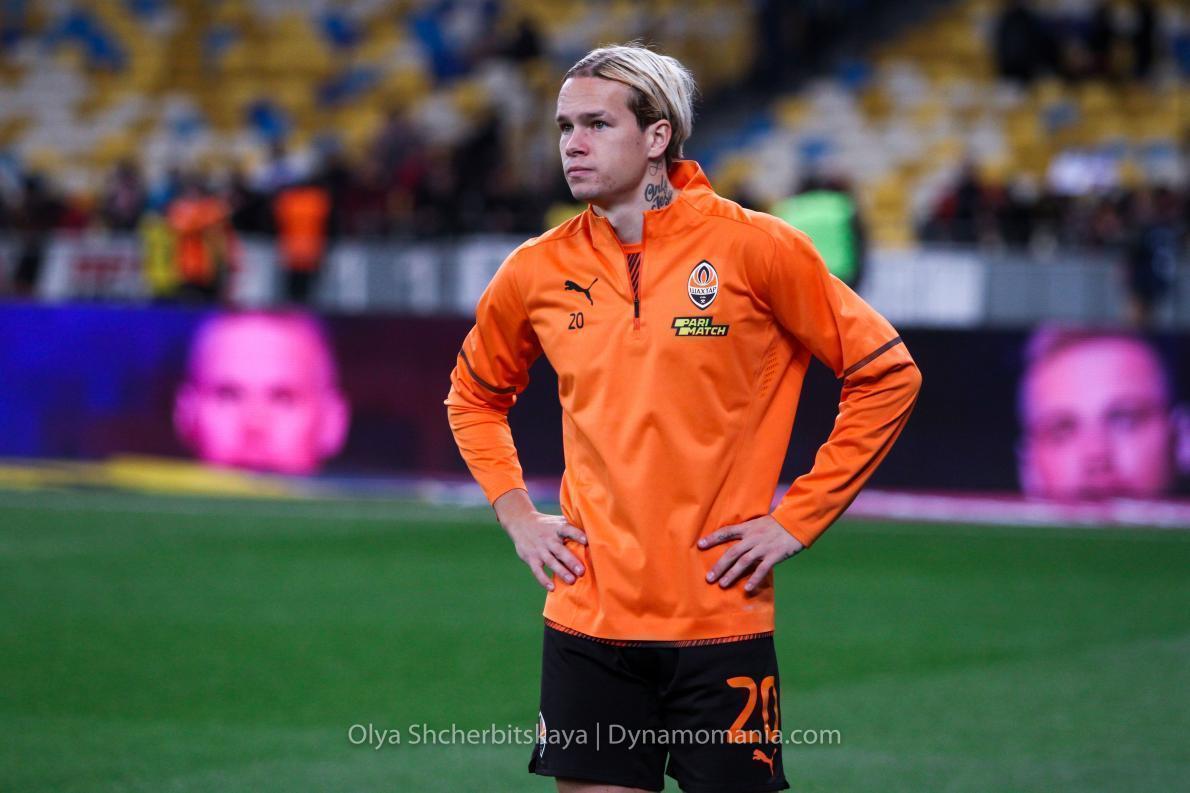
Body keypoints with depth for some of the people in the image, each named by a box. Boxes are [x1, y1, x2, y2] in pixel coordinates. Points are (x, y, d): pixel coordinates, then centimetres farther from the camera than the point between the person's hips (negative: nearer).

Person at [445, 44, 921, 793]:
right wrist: (517, 515, 9)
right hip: (587, 624, 3)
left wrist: (797, 519, -4)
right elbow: (474, 396, 24)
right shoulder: (538, 270, 5)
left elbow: (887, 374, -1)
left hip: (723, 625, -3)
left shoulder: (755, 247, -6)